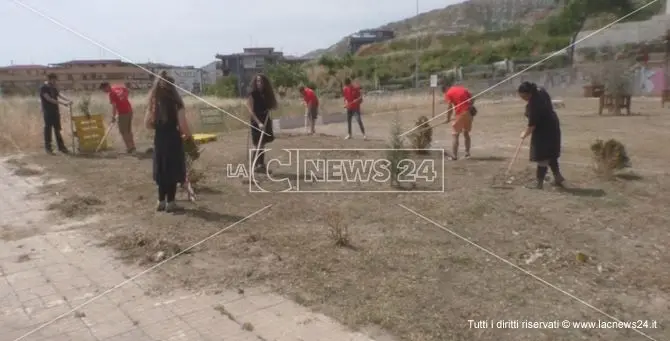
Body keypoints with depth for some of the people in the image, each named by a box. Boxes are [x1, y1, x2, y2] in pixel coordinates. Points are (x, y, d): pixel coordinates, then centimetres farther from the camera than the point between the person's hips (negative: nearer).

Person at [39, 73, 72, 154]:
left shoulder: (53, 88, 13)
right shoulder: (43, 88, -9)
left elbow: (60, 95, 3)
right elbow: (49, 99, -19)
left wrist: (68, 100, -17)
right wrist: (62, 103, -25)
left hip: (55, 111, 7)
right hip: (48, 112, -7)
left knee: (57, 129, 10)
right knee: (48, 129, 0)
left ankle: (61, 146, 14)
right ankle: (48, 147, 9)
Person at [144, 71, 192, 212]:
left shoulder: (154, 103, 3)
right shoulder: (176, 103, -10)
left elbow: (147, 124, 4)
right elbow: (183, 125, -14)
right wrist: (188, 135, 3)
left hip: (159, 139, 5)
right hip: (173, 139, -5)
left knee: (162, 171, 14)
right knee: (173, 171, 4)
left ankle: (161, 201, 20)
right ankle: (170, 202, 8)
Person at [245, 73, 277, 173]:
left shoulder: (267, 94, 8)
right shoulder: (252, 94, -10)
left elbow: (274, 106, 17)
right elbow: (251, 111, -17)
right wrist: (259, 122, -26)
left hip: (265, 121, 6)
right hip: (256, 122, -6)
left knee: (262, 144, 11)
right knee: (258, 144, -6)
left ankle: (261, 164, 19)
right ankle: (256, 165, -1)